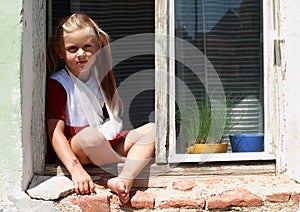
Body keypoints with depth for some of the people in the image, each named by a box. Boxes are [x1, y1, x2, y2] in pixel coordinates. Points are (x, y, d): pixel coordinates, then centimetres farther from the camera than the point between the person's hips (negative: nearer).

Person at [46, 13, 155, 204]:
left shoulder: (101, 75, 11)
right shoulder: (57, 84, -10)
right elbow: (55, 131, -20)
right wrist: (76, 169, -31)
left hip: (111, 142, 7)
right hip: (77, 148, -6)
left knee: (152, 129, -11)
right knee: (90, 134, -39)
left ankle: (124, 179, -35)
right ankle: (133, 168, -15)